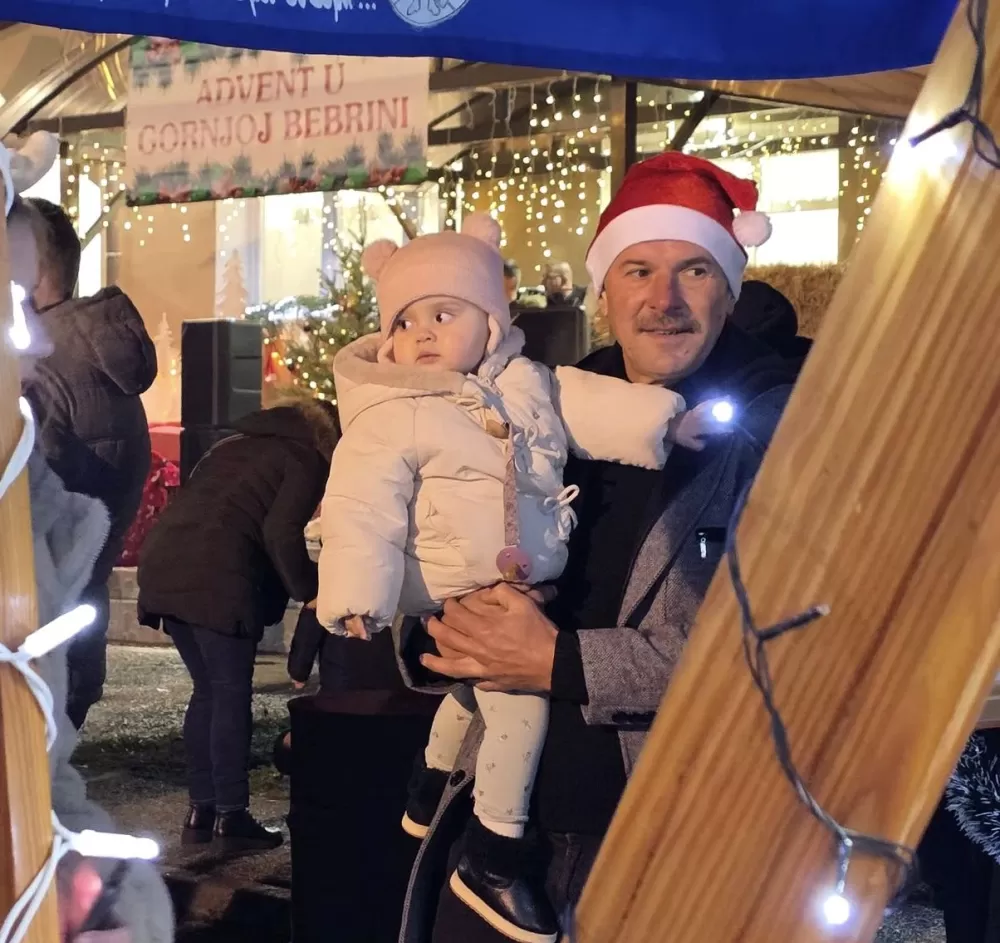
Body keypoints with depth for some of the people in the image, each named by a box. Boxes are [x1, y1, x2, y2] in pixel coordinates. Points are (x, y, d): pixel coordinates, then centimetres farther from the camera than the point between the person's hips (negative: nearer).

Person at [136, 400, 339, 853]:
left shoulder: (235, 444, 28)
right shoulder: (308, 460, 5)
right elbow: (281, 533, -9)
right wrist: (309, 590, 3)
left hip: (164, 564, 8)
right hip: (214, 576, -8)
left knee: (207, 690, 16)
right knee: (232, 694, 1)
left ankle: (201, 810, 18)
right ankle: (230, 817, 2)